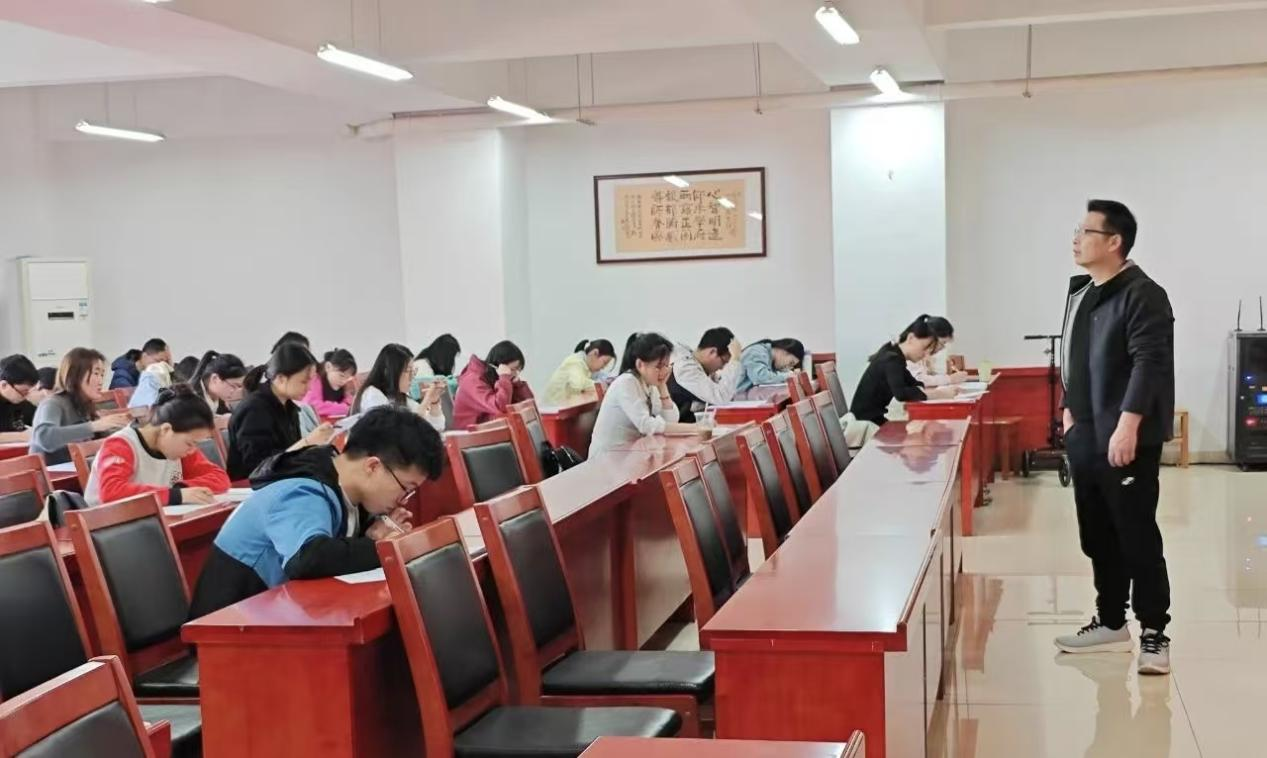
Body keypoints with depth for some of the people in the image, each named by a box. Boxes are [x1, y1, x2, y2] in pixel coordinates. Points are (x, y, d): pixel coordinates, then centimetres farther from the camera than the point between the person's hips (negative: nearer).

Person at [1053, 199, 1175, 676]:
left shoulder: (1142, 295, -13)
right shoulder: (1080, 293, 15)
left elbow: (1150, 363, -21)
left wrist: (1128, 425, -26)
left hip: (1125, 441, -9)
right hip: (1085, 439, 9)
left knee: (1137, 536, -3)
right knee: (1097, 537, 14)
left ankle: (1154, 633, 6)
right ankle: (1111, 623, 26)